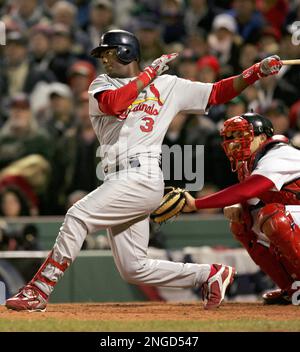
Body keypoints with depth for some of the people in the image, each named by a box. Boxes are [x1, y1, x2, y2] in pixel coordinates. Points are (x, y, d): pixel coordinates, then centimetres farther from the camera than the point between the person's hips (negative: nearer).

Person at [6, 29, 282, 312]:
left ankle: (38, 291, -22)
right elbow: (113, 104, -7)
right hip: (117, 182, 5)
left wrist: (256, 72, 3)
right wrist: (150, 73, -6)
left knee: (78, 215, -23)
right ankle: (210, 275, 15)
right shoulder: (102, 85, 16)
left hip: (141, 177, -5)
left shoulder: (167, 85, 13)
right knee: (133, 270, 2)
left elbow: (217, 93, 15)